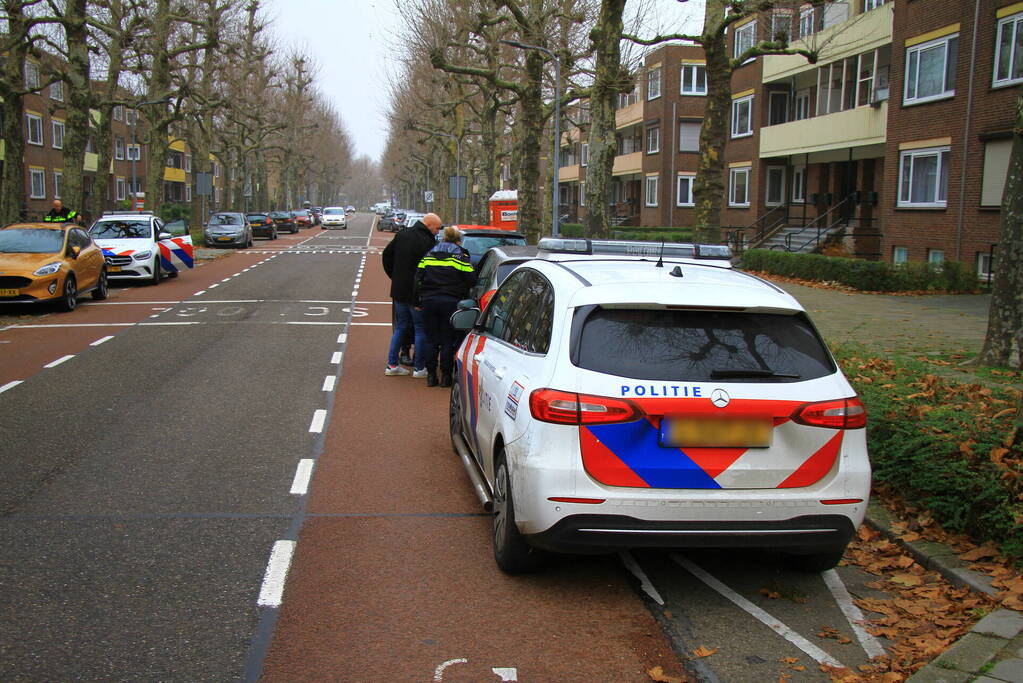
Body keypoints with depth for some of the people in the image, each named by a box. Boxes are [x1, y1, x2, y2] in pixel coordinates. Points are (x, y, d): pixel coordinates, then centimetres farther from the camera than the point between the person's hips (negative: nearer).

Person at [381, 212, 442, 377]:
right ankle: (419, 368, 7)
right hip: (416, 292, -7)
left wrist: (394, 276, 20)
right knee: (421, 329, 4)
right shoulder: (427, 242, -18)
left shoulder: (402, 234, 6)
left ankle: (392, 364, 16)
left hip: (398, 290, 7)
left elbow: (387, 254, 15)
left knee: (400, 327, 16)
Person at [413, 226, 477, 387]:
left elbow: (418, 279, 8)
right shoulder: (461, 256, 1)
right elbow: (471, 280, -3)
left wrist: (418, 302, 11)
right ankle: (446, 376, 6)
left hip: (429, 301, 3)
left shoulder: (429, 255, 11)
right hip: (450, 302, -3)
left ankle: (431, 375, 9)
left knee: (431, 340, 8)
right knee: (447, 341, 3)